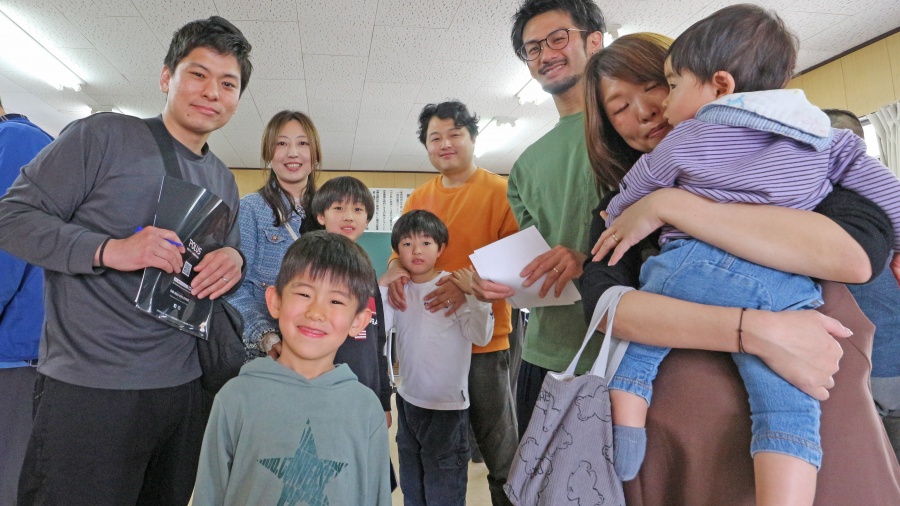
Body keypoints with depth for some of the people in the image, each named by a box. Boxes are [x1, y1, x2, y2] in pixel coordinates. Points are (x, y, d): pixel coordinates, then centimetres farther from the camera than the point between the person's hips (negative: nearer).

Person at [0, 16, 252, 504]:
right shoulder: (104, 135, -7)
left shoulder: (223, 180, 12)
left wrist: (233, 259, -2)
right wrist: (108, 250, -23)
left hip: (182, 387, 6)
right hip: (86, 390, -6)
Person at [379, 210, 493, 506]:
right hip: (408, 400, 6)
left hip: (448, 406, -5)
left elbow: (481, 336, -21)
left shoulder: (455, 287, -14)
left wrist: (474, 295, -31)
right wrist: (380, 288, -13)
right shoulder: (399, 290, 1)